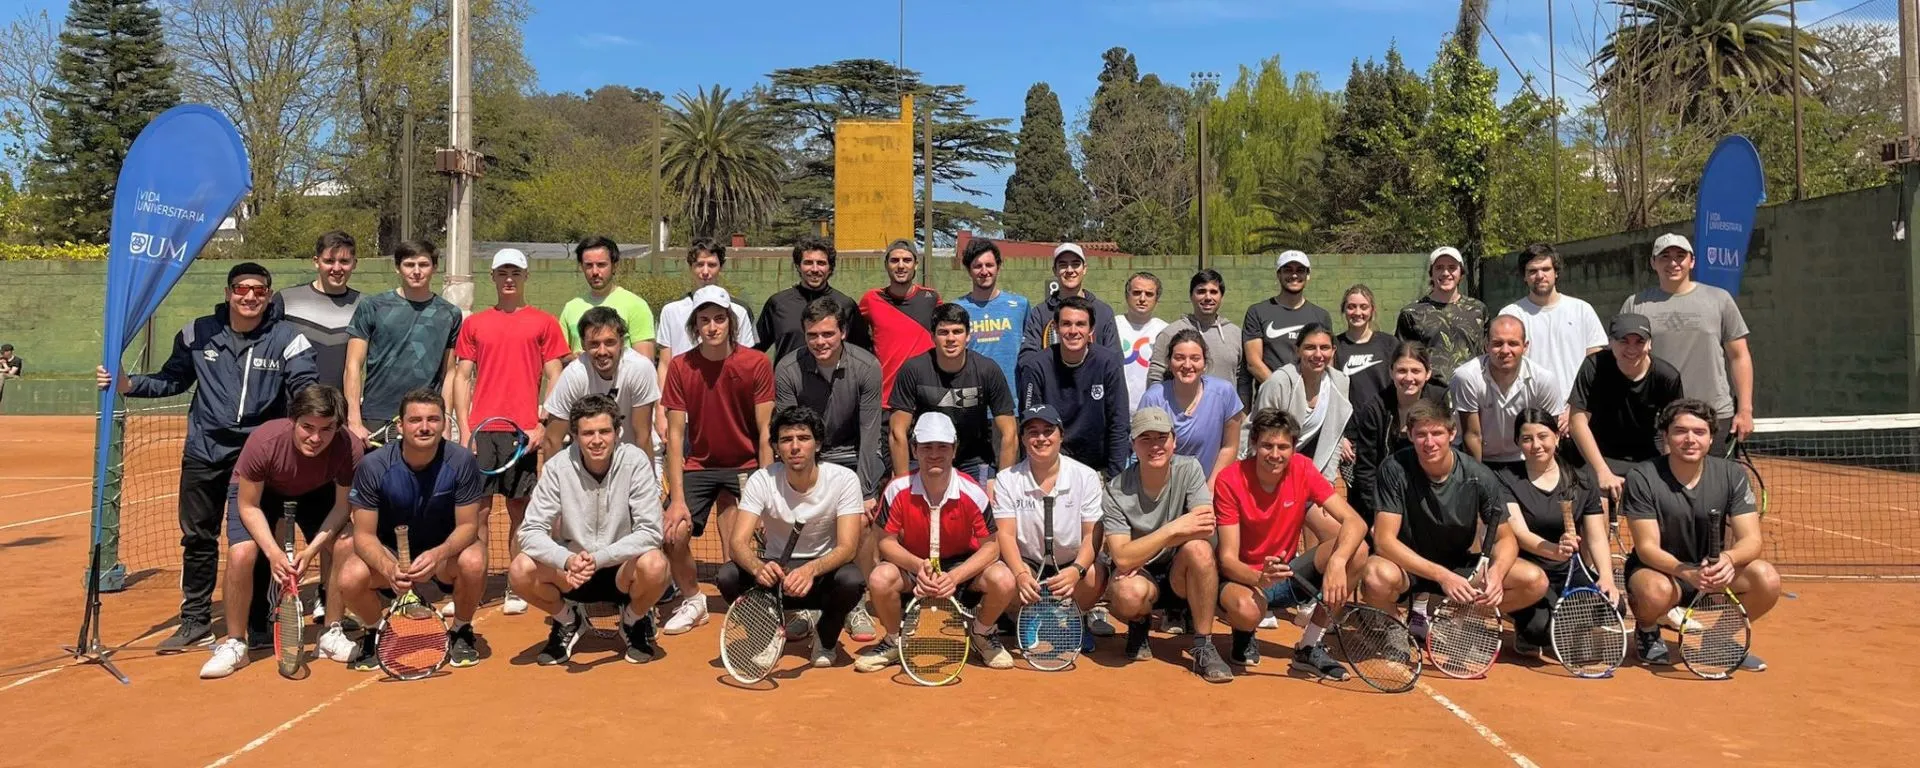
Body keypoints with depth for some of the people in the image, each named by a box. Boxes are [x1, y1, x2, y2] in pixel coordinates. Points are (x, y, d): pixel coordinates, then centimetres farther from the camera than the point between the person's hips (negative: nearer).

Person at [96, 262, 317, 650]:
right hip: (204, 451, 3)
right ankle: (195, 621, 25)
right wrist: (127, 384, -1)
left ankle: (258, 623, 21)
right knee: (197, 537, 11)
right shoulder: (199, 334, 2)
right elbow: (171, 380, 13)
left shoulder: (287, 338, -7)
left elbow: (306, 392, -13)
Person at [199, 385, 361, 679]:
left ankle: (333, 634, 2)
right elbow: (248, 506, -23)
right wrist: (273, 552, -34)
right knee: (241, 554, -24)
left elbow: (342, 506, -19)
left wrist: (312, 550, -31)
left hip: (316, 494, 2)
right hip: (256, 492, -1)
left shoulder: (349, 449, -34)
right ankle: (234, 644, -3)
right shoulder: (264, 442, -37)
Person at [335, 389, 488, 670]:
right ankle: (375, 634, 7)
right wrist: (387, 567, -36)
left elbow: (468, 525, -15)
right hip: (390, 552, 1)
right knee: (349, 580, -29)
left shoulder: (461, 461, -19)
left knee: (473, 563, -34)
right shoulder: (373, 466, -17)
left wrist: (438, 554, -37)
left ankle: (460, 631, -1)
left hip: (446, 550, -1)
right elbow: (364, 533, -14)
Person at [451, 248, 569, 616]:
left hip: (523, 432, -2)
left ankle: (516, 590, 10)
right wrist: (464, 430, 2)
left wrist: (542, 426, -5)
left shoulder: (544, 323, 6)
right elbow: (462, 378, 11)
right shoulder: (474, 324, 12)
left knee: (519, 510, 3)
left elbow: (553, 378, 4)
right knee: (477, 510, 1)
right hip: (481, 431, 2)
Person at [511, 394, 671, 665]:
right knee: (520, 571, -25)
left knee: (654, 566, -34)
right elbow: (531, 531, -14)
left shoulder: (635, 462, -16)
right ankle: (569, 620, 8)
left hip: (621, 569, -2)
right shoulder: (557, 467, -11)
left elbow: (649, 531, -20)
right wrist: (567, 560, -33)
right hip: (571, 572, 2)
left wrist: (598, 558, -34)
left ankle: (635, 620, 3)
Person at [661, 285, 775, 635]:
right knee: (673, 531, -15)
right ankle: (692, 600, 13)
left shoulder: (757, 364, -10)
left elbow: (765, 433, -10)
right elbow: (675, 435, -8)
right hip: (698, 465, 1)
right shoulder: (680, 367, -6)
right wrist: (677, 499, -15)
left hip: (745, 466, -1)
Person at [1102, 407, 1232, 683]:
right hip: (1140, 575, -1)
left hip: (1181, 576, 1)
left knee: (1199, 549, -32)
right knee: (1129, 593, -36)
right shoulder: (1116, 491, -14)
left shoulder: (1189, 470, -10)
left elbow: (1206, 527, -23)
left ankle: (1204, 648, -18)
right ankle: (1138, 625, 4)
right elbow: (1122, 557, -22)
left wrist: (1138, 554, -23)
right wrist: (1174, 529, -29)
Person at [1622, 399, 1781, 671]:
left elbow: (1751, 539, -13)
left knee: (1767, 579, -25)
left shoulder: (1732, 475, -7)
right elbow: (1647, 547, -20)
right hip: (1658, 569, -4)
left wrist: (1728, 559, -37)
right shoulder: (1642, 478, -17)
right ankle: (1646, 632, 1)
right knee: (1656, 591, -38)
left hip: (1712, 572, 4)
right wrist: (1686, 571, -41)